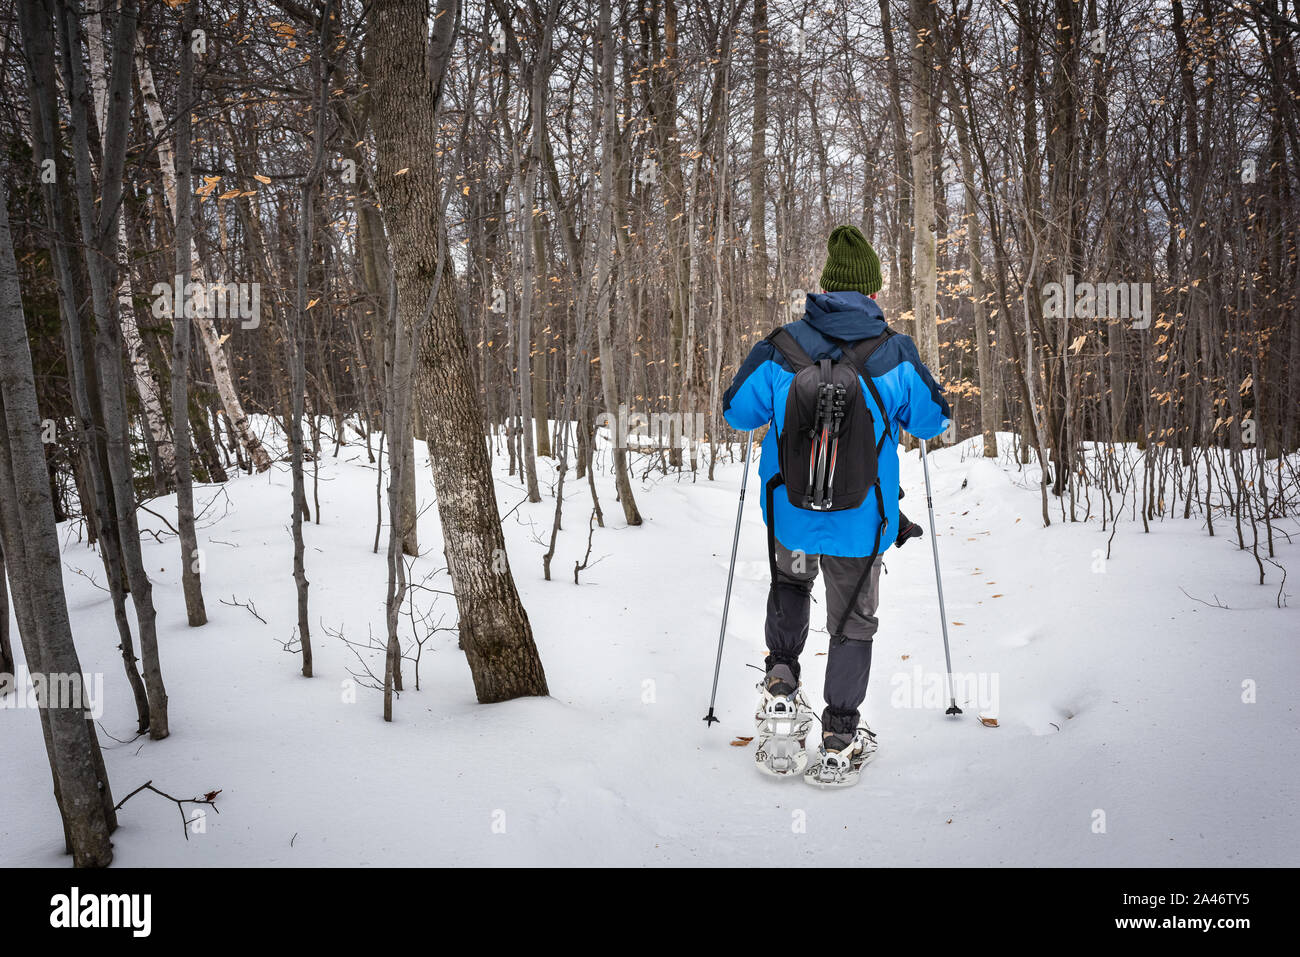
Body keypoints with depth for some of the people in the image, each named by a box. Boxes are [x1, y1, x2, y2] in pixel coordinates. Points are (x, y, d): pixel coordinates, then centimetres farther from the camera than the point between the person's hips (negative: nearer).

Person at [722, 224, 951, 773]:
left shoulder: (779, 352, -11)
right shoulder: (896, 358, -12)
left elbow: (738, 412, 0)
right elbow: (932, 422, 1)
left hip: (789, 513, 1)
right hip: (860, 522, -1)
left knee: (789, 582, 32)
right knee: (853, 619, 17)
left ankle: (781, 676, 18)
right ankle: (840, 730, 25)